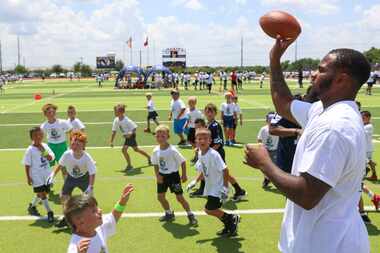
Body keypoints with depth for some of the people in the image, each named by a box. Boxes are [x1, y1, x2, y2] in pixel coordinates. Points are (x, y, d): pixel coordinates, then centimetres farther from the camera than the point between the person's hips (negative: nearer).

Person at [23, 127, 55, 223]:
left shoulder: (45, 146, 2)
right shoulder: (30, 150, -11)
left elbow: (51, 158, -2)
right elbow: (27, 165, -7)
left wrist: (44, 151, -19)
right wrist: (28, 178, -8)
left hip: (46, 175, 5)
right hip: (36, 176, -5)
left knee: (42, 193, 14)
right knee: (42, 193, -8)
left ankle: (32, 206, 39)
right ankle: (49, 212, -2)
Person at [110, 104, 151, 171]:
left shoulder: (127, 120, -28)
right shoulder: (116, 120, -8)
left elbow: (135, 127, -18)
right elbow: (114, 131, -2)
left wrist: (130, 134, -32)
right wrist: (111, 141, -4)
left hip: (131, 136, -8)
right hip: (127, 136, 8)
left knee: (124, 149, -17)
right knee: (136, 149, 20)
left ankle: (129, 165, -1)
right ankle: (149, 157, 40)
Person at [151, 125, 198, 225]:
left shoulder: (172, 150, -20)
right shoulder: (156, 151, -5)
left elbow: (183, 162, -12)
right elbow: (155, 164, 7)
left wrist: (184, 175, -9)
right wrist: (158, 175, -5)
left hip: (173, 175, -6)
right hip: (162, 176, 6)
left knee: (180, 197, -3)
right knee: (160, 196, 10)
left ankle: (190, 215, 13)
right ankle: (169, 214, 32)